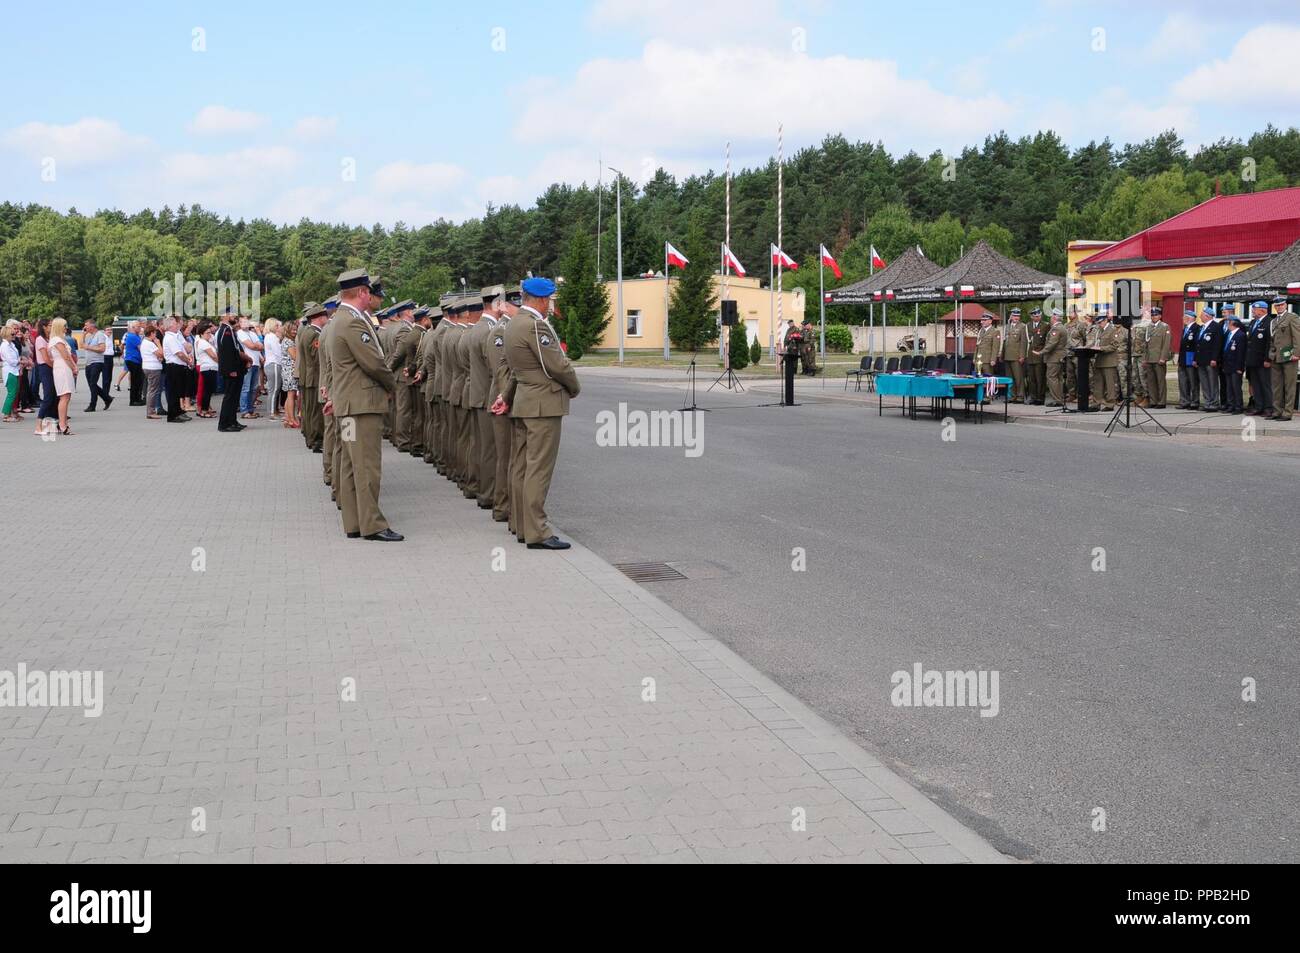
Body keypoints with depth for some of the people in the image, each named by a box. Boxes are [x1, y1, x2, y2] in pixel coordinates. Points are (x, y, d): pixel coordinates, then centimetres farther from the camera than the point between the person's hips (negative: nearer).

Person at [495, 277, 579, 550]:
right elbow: (557, 364, -17)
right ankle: (537, 532, -8)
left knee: (522, 467, 11)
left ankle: (523, 527, 17)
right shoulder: (535, 325, -17)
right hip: (543, 404, -10)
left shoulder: (513, 324, 13)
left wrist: (507, 397, 24)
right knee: (539, 469, -9)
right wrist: (574, 388, -1)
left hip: (523, 403, 10)